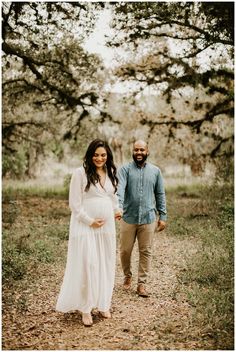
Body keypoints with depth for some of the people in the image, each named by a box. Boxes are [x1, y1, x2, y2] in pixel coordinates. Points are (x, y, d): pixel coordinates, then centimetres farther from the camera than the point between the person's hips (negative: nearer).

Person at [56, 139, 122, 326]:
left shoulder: (110, 173, 9)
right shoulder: (80, 173, -8)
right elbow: (75, 203, -10)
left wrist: (117, 210, 12)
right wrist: (90, 221, -12)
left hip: (107, 227, 6)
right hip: (86, 226, -6)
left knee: (105, 266, 11)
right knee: (87, 266, -5)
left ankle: (103, 304, 26)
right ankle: (85, 308, 8)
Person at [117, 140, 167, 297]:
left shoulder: (155, 171, 6)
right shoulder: (125, 169, -3)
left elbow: (160, 195, 9)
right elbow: (119, 189, -18)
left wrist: (162, 216, 5)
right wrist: (118, 207, -34)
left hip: (148, 218, 1)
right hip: (129, 218, -1)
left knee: (146, 252, 6)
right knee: (125, 250, 10)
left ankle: (142, 283, 16)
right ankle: (128, 276, 34)